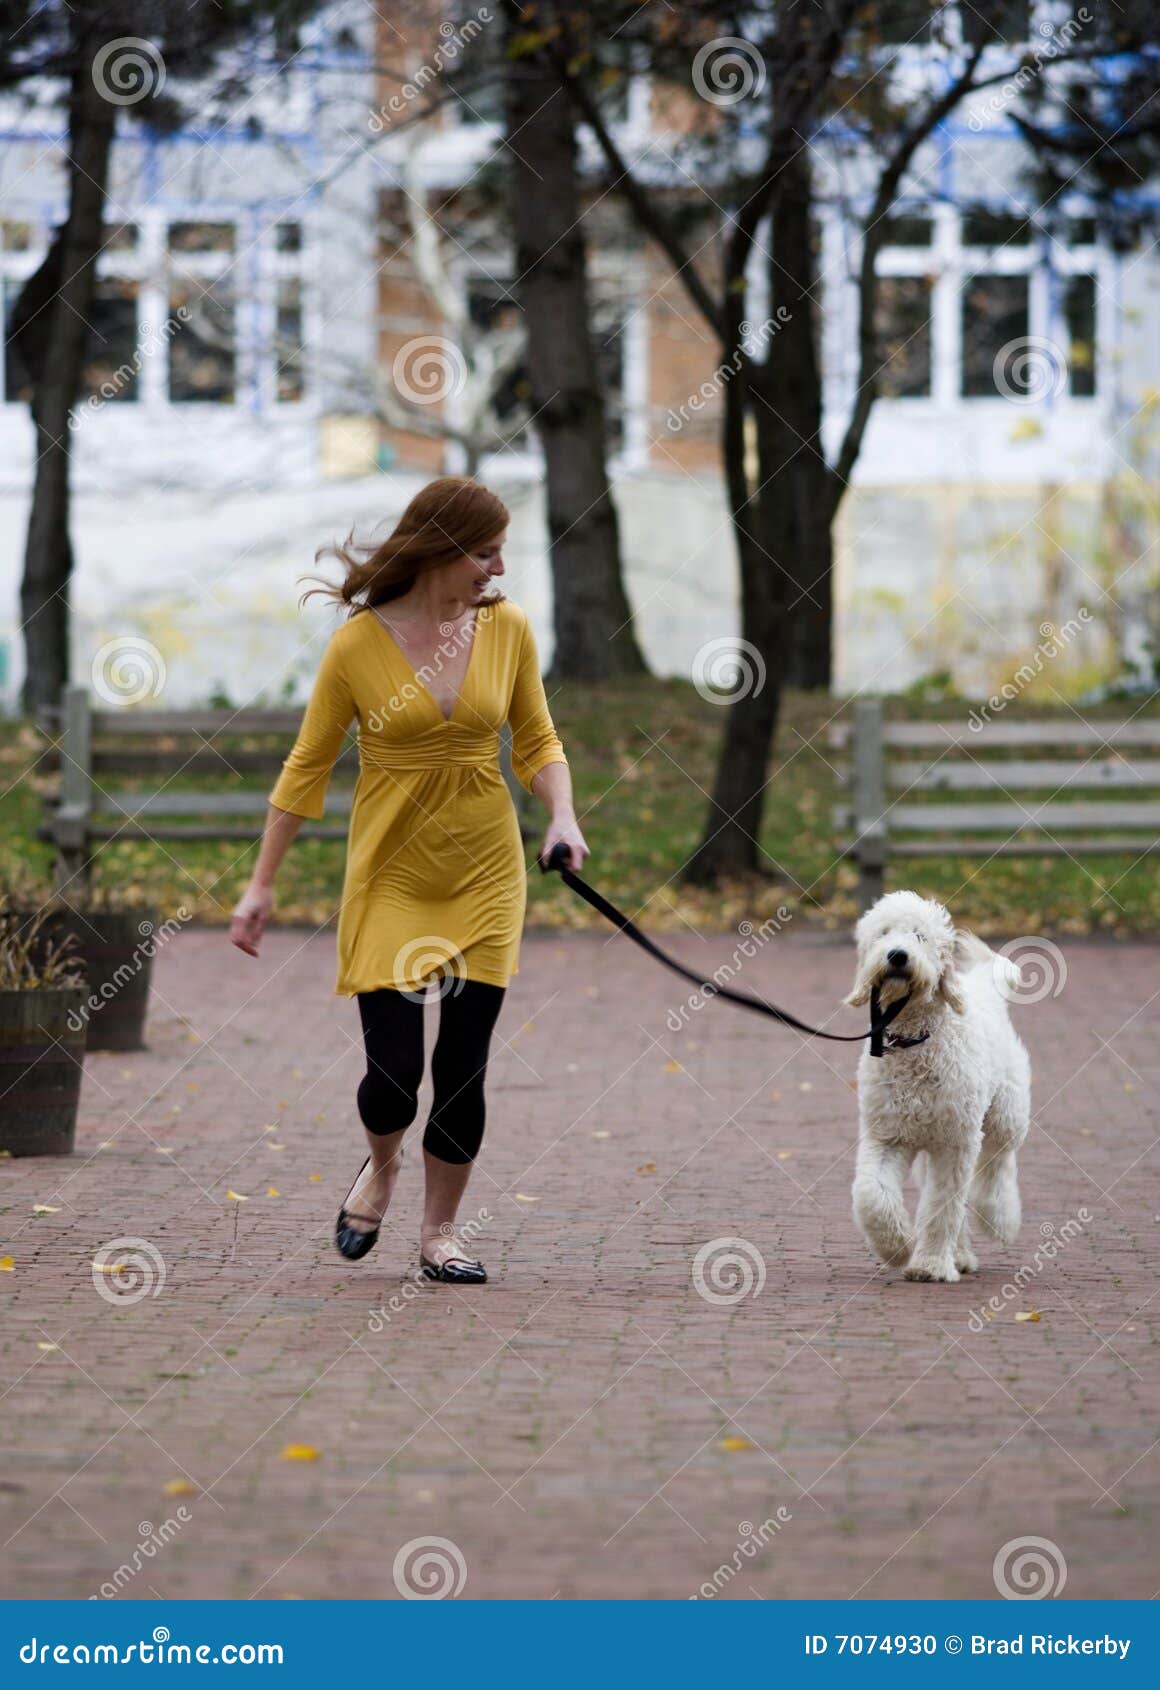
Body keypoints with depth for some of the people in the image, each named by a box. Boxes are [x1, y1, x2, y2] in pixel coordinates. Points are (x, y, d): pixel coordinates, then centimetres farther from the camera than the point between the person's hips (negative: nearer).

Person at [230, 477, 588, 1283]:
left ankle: (440, 1232, 18)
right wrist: (261, 885, -1)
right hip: (391, 875, -2)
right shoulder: (358, 645, -10)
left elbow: (537, 742, 9)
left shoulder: (508, 628, -2)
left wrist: (562, 816, -11)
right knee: (394, 1069, -7)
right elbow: (308, 768, -2)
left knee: (464, 1066, 0)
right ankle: (381, 1168, 27)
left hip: (486, 872, 2)